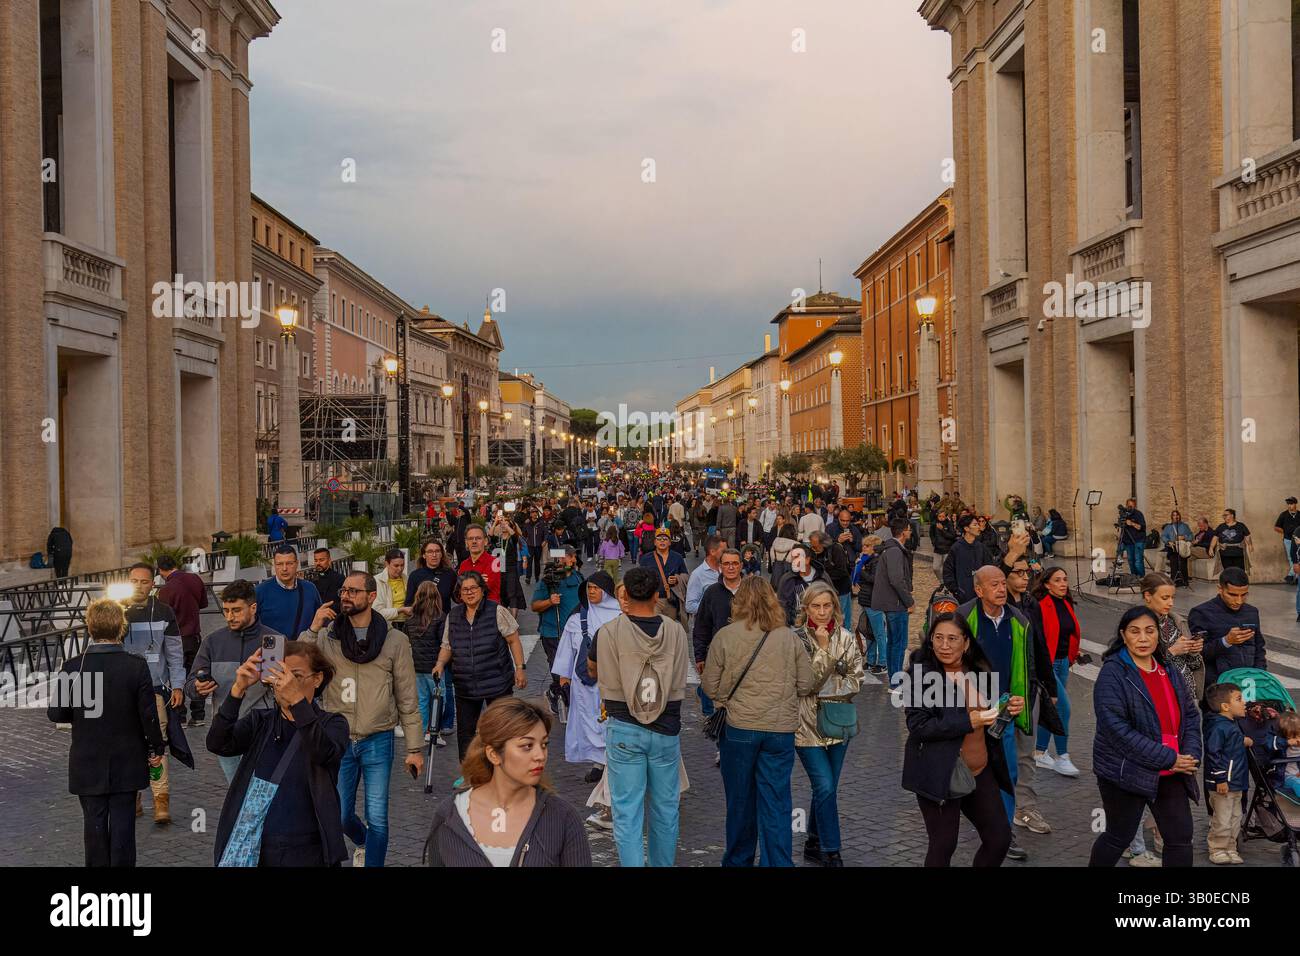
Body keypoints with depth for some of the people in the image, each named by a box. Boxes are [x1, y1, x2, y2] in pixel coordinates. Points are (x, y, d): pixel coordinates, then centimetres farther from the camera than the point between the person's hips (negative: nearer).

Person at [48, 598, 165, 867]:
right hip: (126, 763, -1)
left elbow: (55, 713, -6)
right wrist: (156, 749, 3)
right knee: (123, 822, 7)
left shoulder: (72, 667, -12)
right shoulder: (136, 666, -14)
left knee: (94, 822, 12)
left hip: (87, 764, 1)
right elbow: (149, 714, -11)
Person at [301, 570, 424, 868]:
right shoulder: (326, 636, -2)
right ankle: (364, 843, 45)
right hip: (338, 741, 2)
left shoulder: (395, 641, -3)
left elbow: (407, 699, 0)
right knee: (341, 816, 14)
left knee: (377, 819, 4)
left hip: (377, 742, -1)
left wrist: (415, 748, -1)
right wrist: (312, 630, -19)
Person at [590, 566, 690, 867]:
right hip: (667, 729, 2)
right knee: (665, 809, 18)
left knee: (627, 812, 4)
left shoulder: (608, 633, -12)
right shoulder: (676, 631, -6)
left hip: (624, 729, -2)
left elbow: (592, 670, 9)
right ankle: (662, 864, 31)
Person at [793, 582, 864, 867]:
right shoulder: (796, 638, -9)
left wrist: (823, 688, -11)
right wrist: (822, 648, -20)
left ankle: (815, 844, 29)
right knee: (826, 787, -8)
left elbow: (856, 680, 0)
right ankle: (831, 853, 3)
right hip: (808, 723, -4)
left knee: (826, 788, 13)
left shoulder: (846, 638, 3)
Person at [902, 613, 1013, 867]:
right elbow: (918, 726, -19)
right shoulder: (921, 673, -12)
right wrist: (969, 721, -22)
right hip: (939, 774, -6)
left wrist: (1007, 710, 0)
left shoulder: (979, 672, 7)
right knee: (943, 845, 2)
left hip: (981, 771, 6)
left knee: (1000, 839, 10)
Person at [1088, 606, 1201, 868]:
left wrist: (1191, 754, -6)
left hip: (1170, 776, 6)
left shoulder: (1168, 671, 8)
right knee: (1119, 837, 7)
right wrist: (1168, 759, -21)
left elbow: (1190, 714, 13)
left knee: (1180, 838, 6)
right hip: (1126, 773, -6)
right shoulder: (1113, 674, -15)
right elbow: (1117, 728, -22)